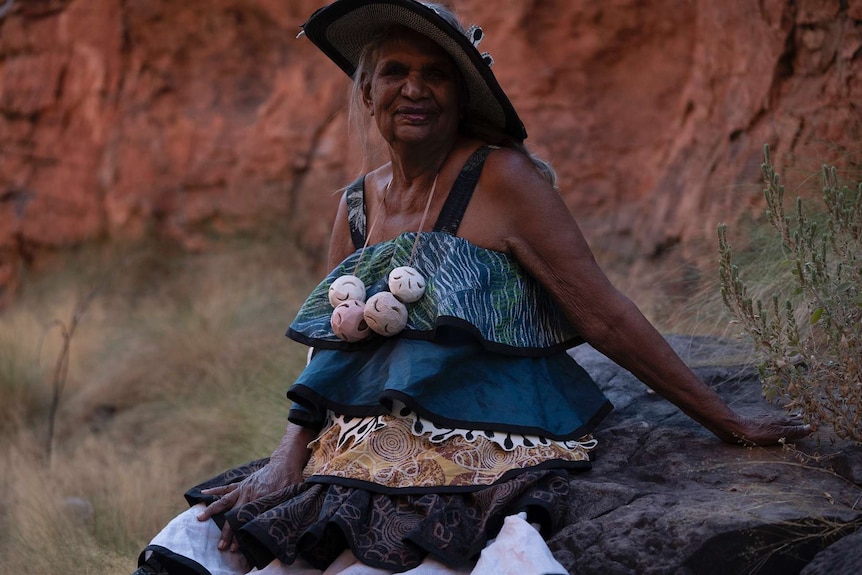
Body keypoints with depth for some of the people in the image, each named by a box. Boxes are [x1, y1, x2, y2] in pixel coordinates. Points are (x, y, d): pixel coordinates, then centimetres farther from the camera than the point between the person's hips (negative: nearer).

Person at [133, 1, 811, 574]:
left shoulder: (501, 179, -8)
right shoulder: (359, 203, 11)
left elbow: (605, 317, -7)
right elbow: (330, 347, 12)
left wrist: (727, 423, -6)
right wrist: (290, 457, -5)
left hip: (483, 462, -6)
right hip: (368, 457, 6)